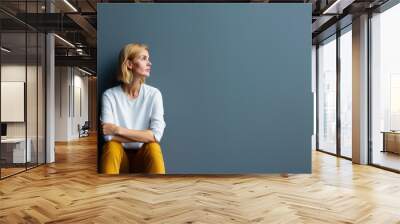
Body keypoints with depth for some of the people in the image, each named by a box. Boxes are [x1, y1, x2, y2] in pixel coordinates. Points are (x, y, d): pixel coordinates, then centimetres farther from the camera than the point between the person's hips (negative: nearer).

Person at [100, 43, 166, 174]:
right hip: (118, 158, 0)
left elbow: (156, 135, -17)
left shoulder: (154, 94, -6)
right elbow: (109, 136, -18)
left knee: (153, 147, -32)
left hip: (144, 159, 0)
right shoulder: (110, 95, -7)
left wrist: (118, 130, -19)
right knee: (112, 146, -32)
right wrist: (143, 136, -18)